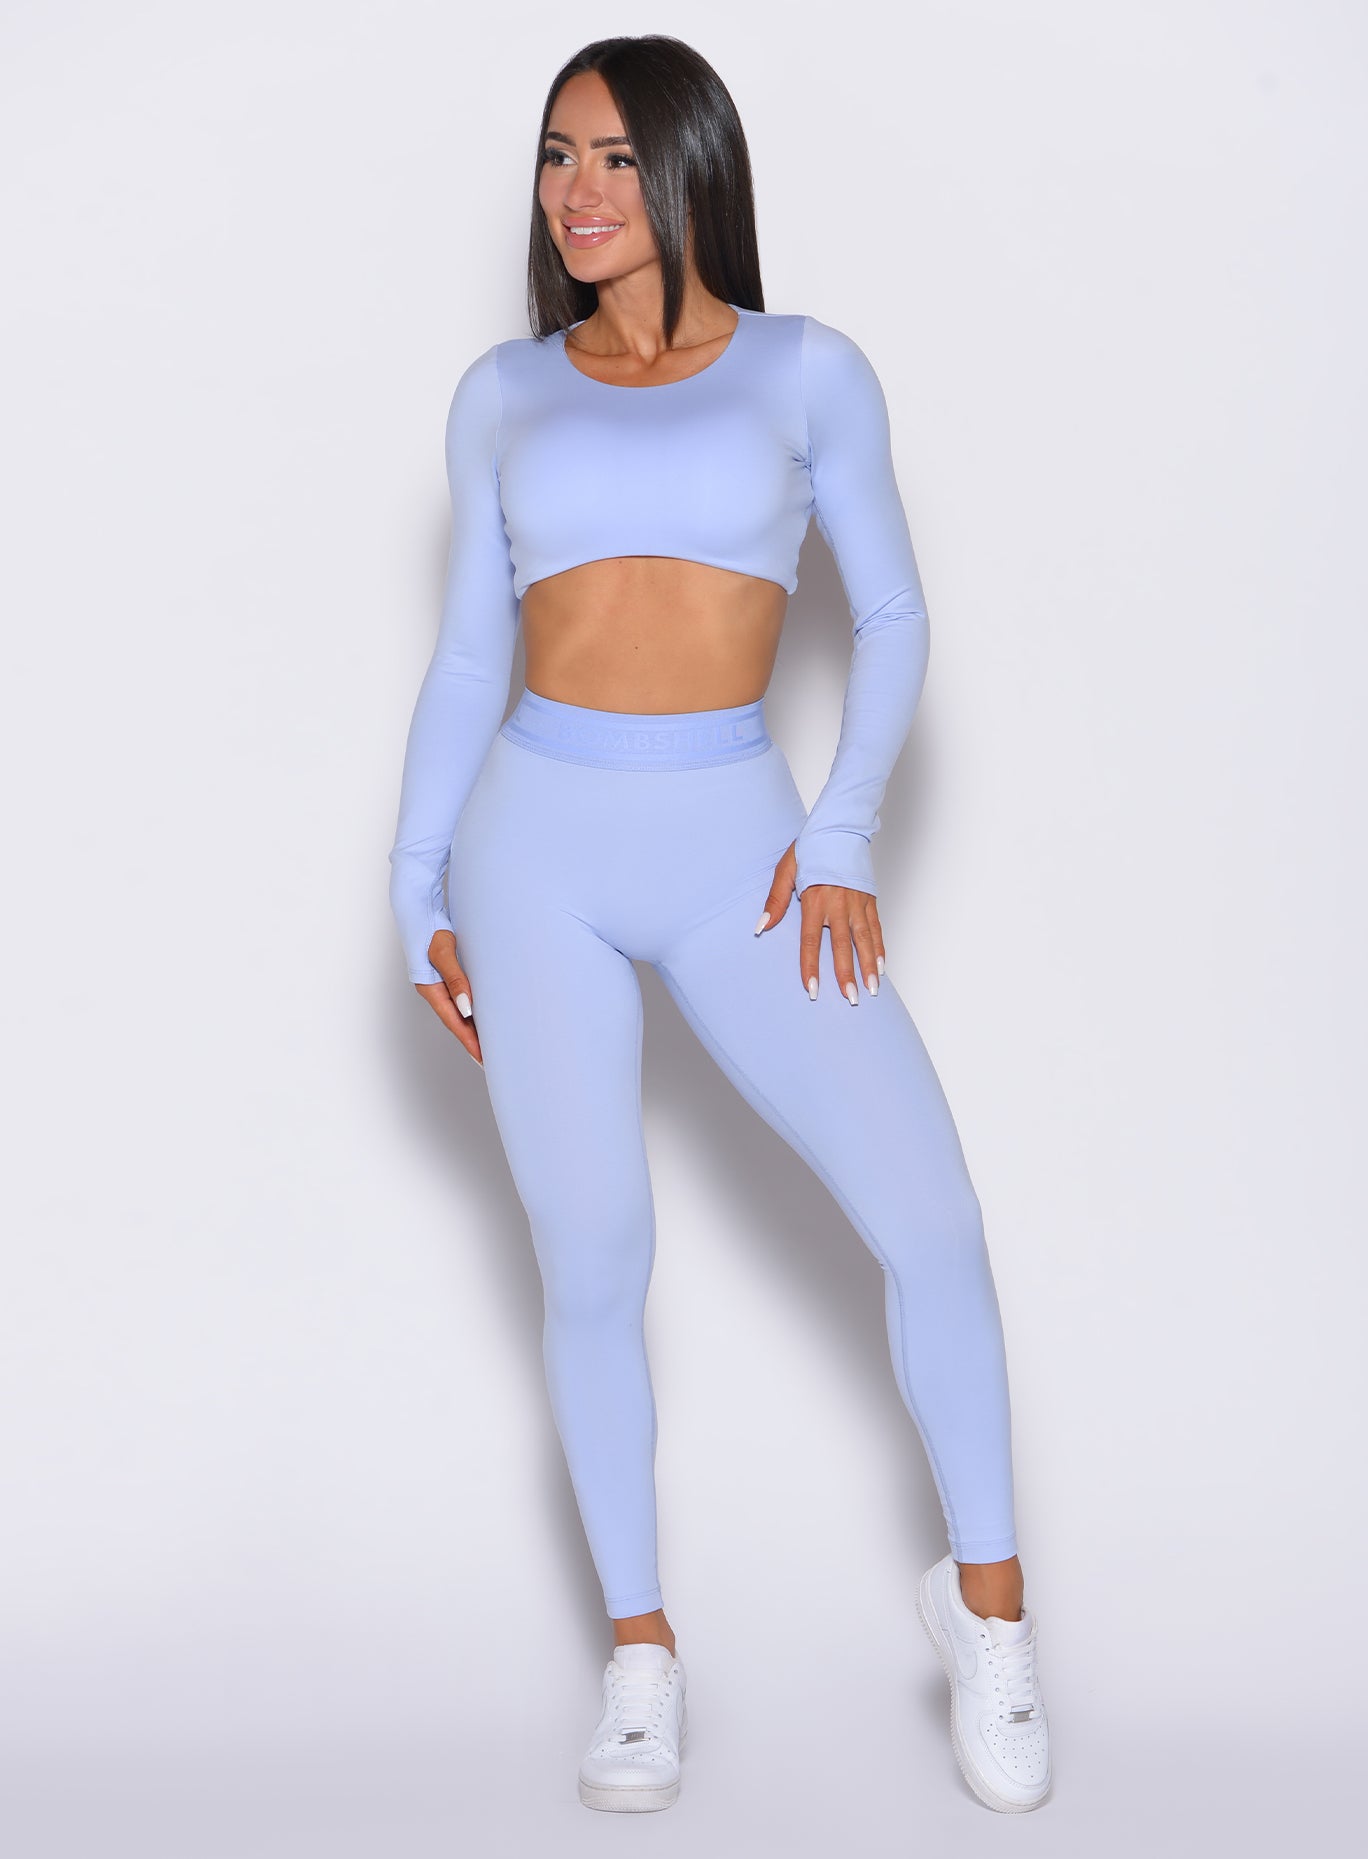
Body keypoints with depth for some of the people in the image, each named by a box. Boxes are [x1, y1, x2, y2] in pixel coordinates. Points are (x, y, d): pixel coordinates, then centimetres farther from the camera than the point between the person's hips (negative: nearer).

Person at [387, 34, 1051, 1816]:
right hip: (538, 843, 1)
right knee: (593, 1262, 0)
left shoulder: (807, 368, 4)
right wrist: (417, 894, 5)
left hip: (734, 848, -1)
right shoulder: (504, 395, 8)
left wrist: (844, 837, -7)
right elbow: (467, 653, 11)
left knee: (929, 1216, -10)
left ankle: (986, 1592, 11)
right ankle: (641, 1642, 19)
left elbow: (891, 616, 5)